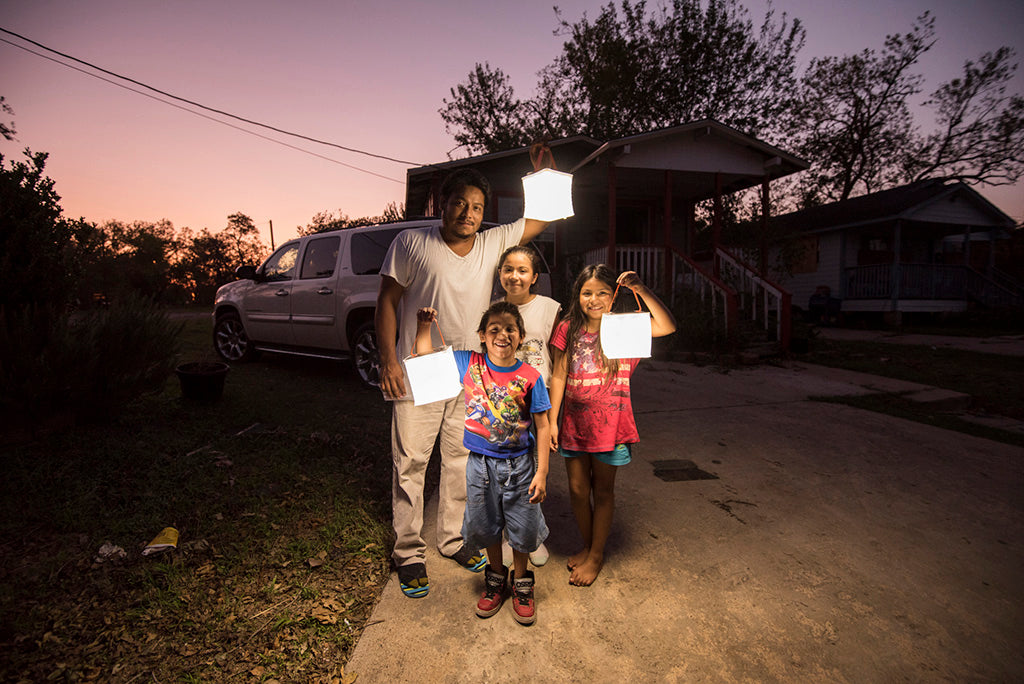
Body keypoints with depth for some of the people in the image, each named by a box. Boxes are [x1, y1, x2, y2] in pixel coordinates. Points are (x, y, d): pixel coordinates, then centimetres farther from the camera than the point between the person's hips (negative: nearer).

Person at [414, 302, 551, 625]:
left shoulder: (529, 377, -12)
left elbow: (542, 426, -8)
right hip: (480, 464, 2)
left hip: (519, 464, -2)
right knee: (486, 526, 17)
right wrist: (424, 326, -10)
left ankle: (521, 581, 37)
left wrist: (542, 471, -10)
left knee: (522, 528, 11)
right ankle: (496, 577, 43)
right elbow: (425, 358, 5)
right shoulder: (468, 364, -7)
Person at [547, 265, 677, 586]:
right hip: (574, 424, 2)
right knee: (577, 490, 13)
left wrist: (641, 289, -25)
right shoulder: (568, 330, 0)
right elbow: (559, 377, 2)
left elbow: (668, 327, -20)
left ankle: (597, 554, 30)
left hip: (610, 424, -2)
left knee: (602, 490, 12)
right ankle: (587, 546, 36)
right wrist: (552, 420, 1)